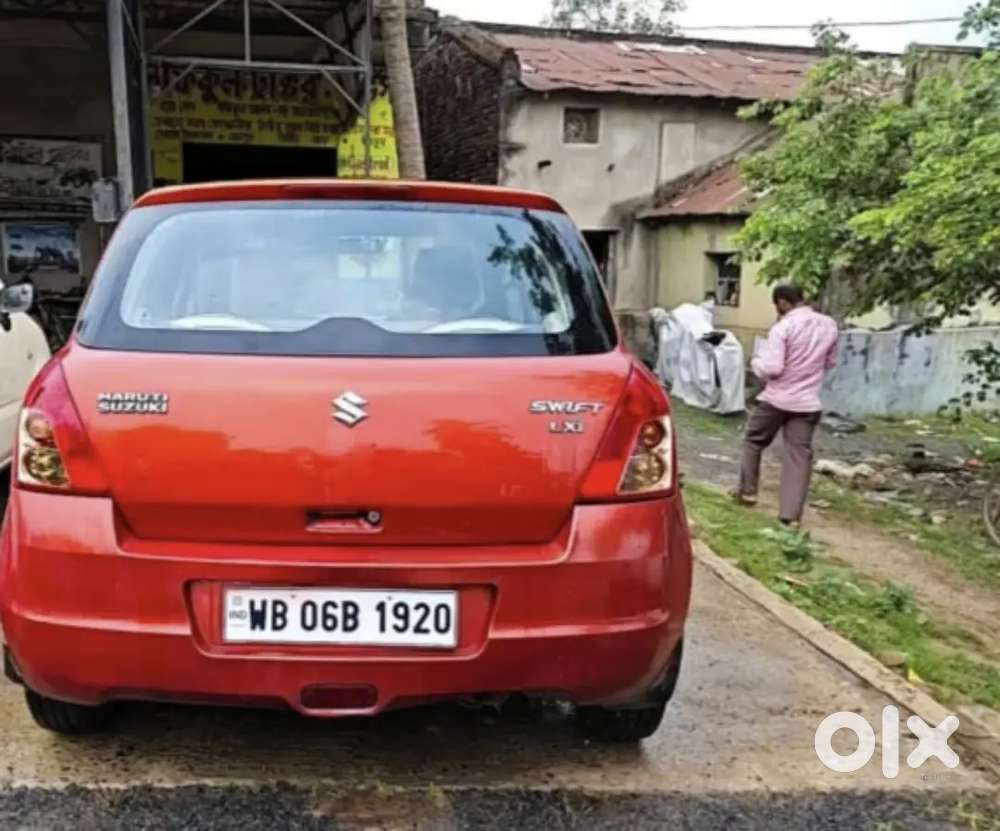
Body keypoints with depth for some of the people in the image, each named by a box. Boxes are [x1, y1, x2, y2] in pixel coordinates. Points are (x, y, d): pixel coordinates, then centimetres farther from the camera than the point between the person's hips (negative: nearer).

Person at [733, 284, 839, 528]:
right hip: (808, 402, 4)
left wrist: (756, 362, 0)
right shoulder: (830, 325, 3)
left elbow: (772, 367, -19)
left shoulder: (783, 327, -15)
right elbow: (830, 363, 14)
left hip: (776, 398, -4)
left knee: (754, 441, 19)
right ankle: (791, 514, 0)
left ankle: (748, 491, 28)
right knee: (799, 454, 4)